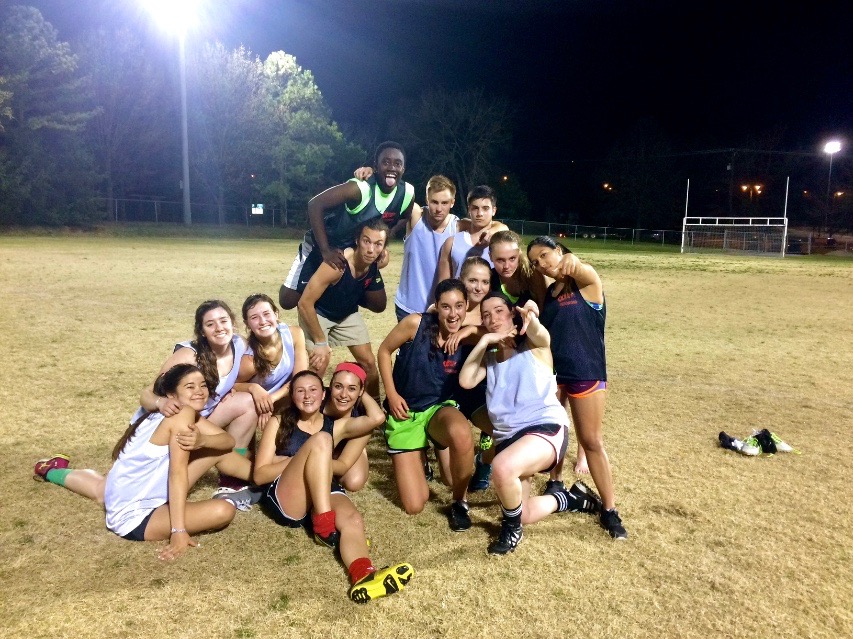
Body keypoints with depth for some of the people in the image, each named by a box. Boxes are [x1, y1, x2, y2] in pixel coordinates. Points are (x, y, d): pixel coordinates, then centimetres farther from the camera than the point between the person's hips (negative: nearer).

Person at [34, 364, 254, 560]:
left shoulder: (192, 416, 5)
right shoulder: (183, 414, -22)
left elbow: (229, 441, -3)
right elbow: (177, 474, -27)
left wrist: (201, 440, -25)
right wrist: (179, 531, -29)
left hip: (149, 494, 10)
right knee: (223, 511, -27)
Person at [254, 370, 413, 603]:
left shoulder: (336, 426, 19)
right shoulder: (279, 423, 12)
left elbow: (377, 417, 1)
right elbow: (260, 474, 4)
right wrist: (297, 460, -7)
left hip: (324, 497, 2)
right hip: (284, 501, -2)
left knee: (353, 519, -32)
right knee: (320, 440, -25)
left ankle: (364, 576, -63)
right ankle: (324, 529, -29)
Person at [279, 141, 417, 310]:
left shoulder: (408, 194, -16)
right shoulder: (359, 188, -32)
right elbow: (315, 204, -31)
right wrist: (325, 250, -33)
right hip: (322, 246, -5)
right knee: (288, 300, -4)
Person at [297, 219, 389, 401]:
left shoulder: (375, 266, -19)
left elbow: (379, 307, -8)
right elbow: (305, 303, -32)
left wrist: (379, 272, -17)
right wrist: (320, 342, -24)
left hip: (347, 314, 6)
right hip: (317, 312, -5)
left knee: (369, 362, 5)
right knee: (319, 364, -18)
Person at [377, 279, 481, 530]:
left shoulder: (468, 338, -10)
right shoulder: (416, 323, -16)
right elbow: (384, 351, -3)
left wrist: (472, 329, -22)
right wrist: (392, 395, -8)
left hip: (440, 408, 1)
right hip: (405, 413, -1)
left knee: (461, 433, -40)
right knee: (414, 506, -5)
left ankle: (459, 503, -9)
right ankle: (418, 459, 31)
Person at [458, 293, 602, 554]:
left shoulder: (534, 345, 1)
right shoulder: (489, 356, 14)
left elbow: (539, 333, -26)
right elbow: (466, 381, -4)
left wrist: (531, 318, -50)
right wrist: (484, 340, -6)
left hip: (546, 427, -6)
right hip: (507, 437, 7)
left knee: (502, 467, -37)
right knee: (521, 515, 11)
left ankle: (511, 527, -6)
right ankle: (569, 498, 40)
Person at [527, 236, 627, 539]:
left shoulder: (587, 283, -8)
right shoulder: (547, 293, 8)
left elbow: (586, 272, -30)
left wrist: (573, 262, -48)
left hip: (586, 372, -5)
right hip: (552, 371, 5)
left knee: (591, 440, 1)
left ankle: (609, 509, 13)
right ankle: (555, 482, 35)